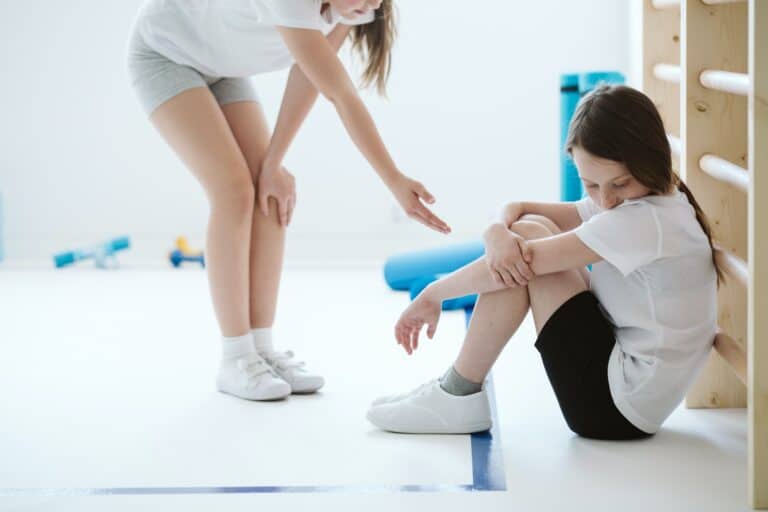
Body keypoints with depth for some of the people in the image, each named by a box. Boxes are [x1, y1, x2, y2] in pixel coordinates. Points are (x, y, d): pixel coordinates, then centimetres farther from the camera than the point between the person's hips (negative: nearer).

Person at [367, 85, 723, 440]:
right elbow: (517, 210, 5)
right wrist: (499, 233, -19)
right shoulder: (632, 199, 5)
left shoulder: (644, 221, -23)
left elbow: (526, 257, -23)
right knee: (526, 228, 8)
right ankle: (458, 386, 8)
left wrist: (433, 294, -12)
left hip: (623, 408, -10)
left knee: (528, 238, -13)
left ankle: (458, 399, -6)